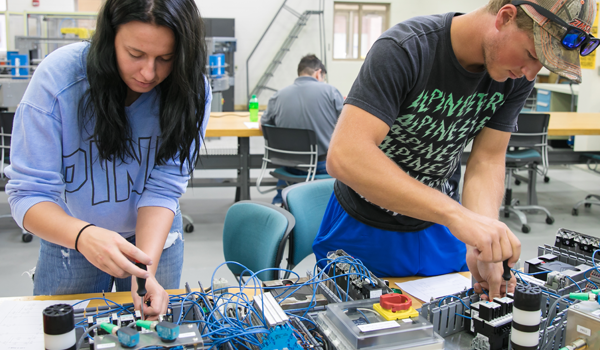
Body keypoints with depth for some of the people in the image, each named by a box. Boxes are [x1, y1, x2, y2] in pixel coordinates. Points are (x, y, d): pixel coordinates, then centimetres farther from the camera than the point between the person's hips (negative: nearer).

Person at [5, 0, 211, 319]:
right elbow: (27, 194, -25)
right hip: (70, 237, -1)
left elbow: (163, 188, -22)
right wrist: (83, 235, -45)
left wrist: (146, 270, -37)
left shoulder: (191, 90, -21)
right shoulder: (58, 77, -26)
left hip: (154, 235, 2)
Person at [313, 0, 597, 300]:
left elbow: (487, 162, -11)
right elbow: (345, 156, -42)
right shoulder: (404, 50, -31)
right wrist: (456, 214, -48)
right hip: (365, 230, -4)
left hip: (439, 232, 5)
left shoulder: (517, 76, -12)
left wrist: (483, 244, -30)